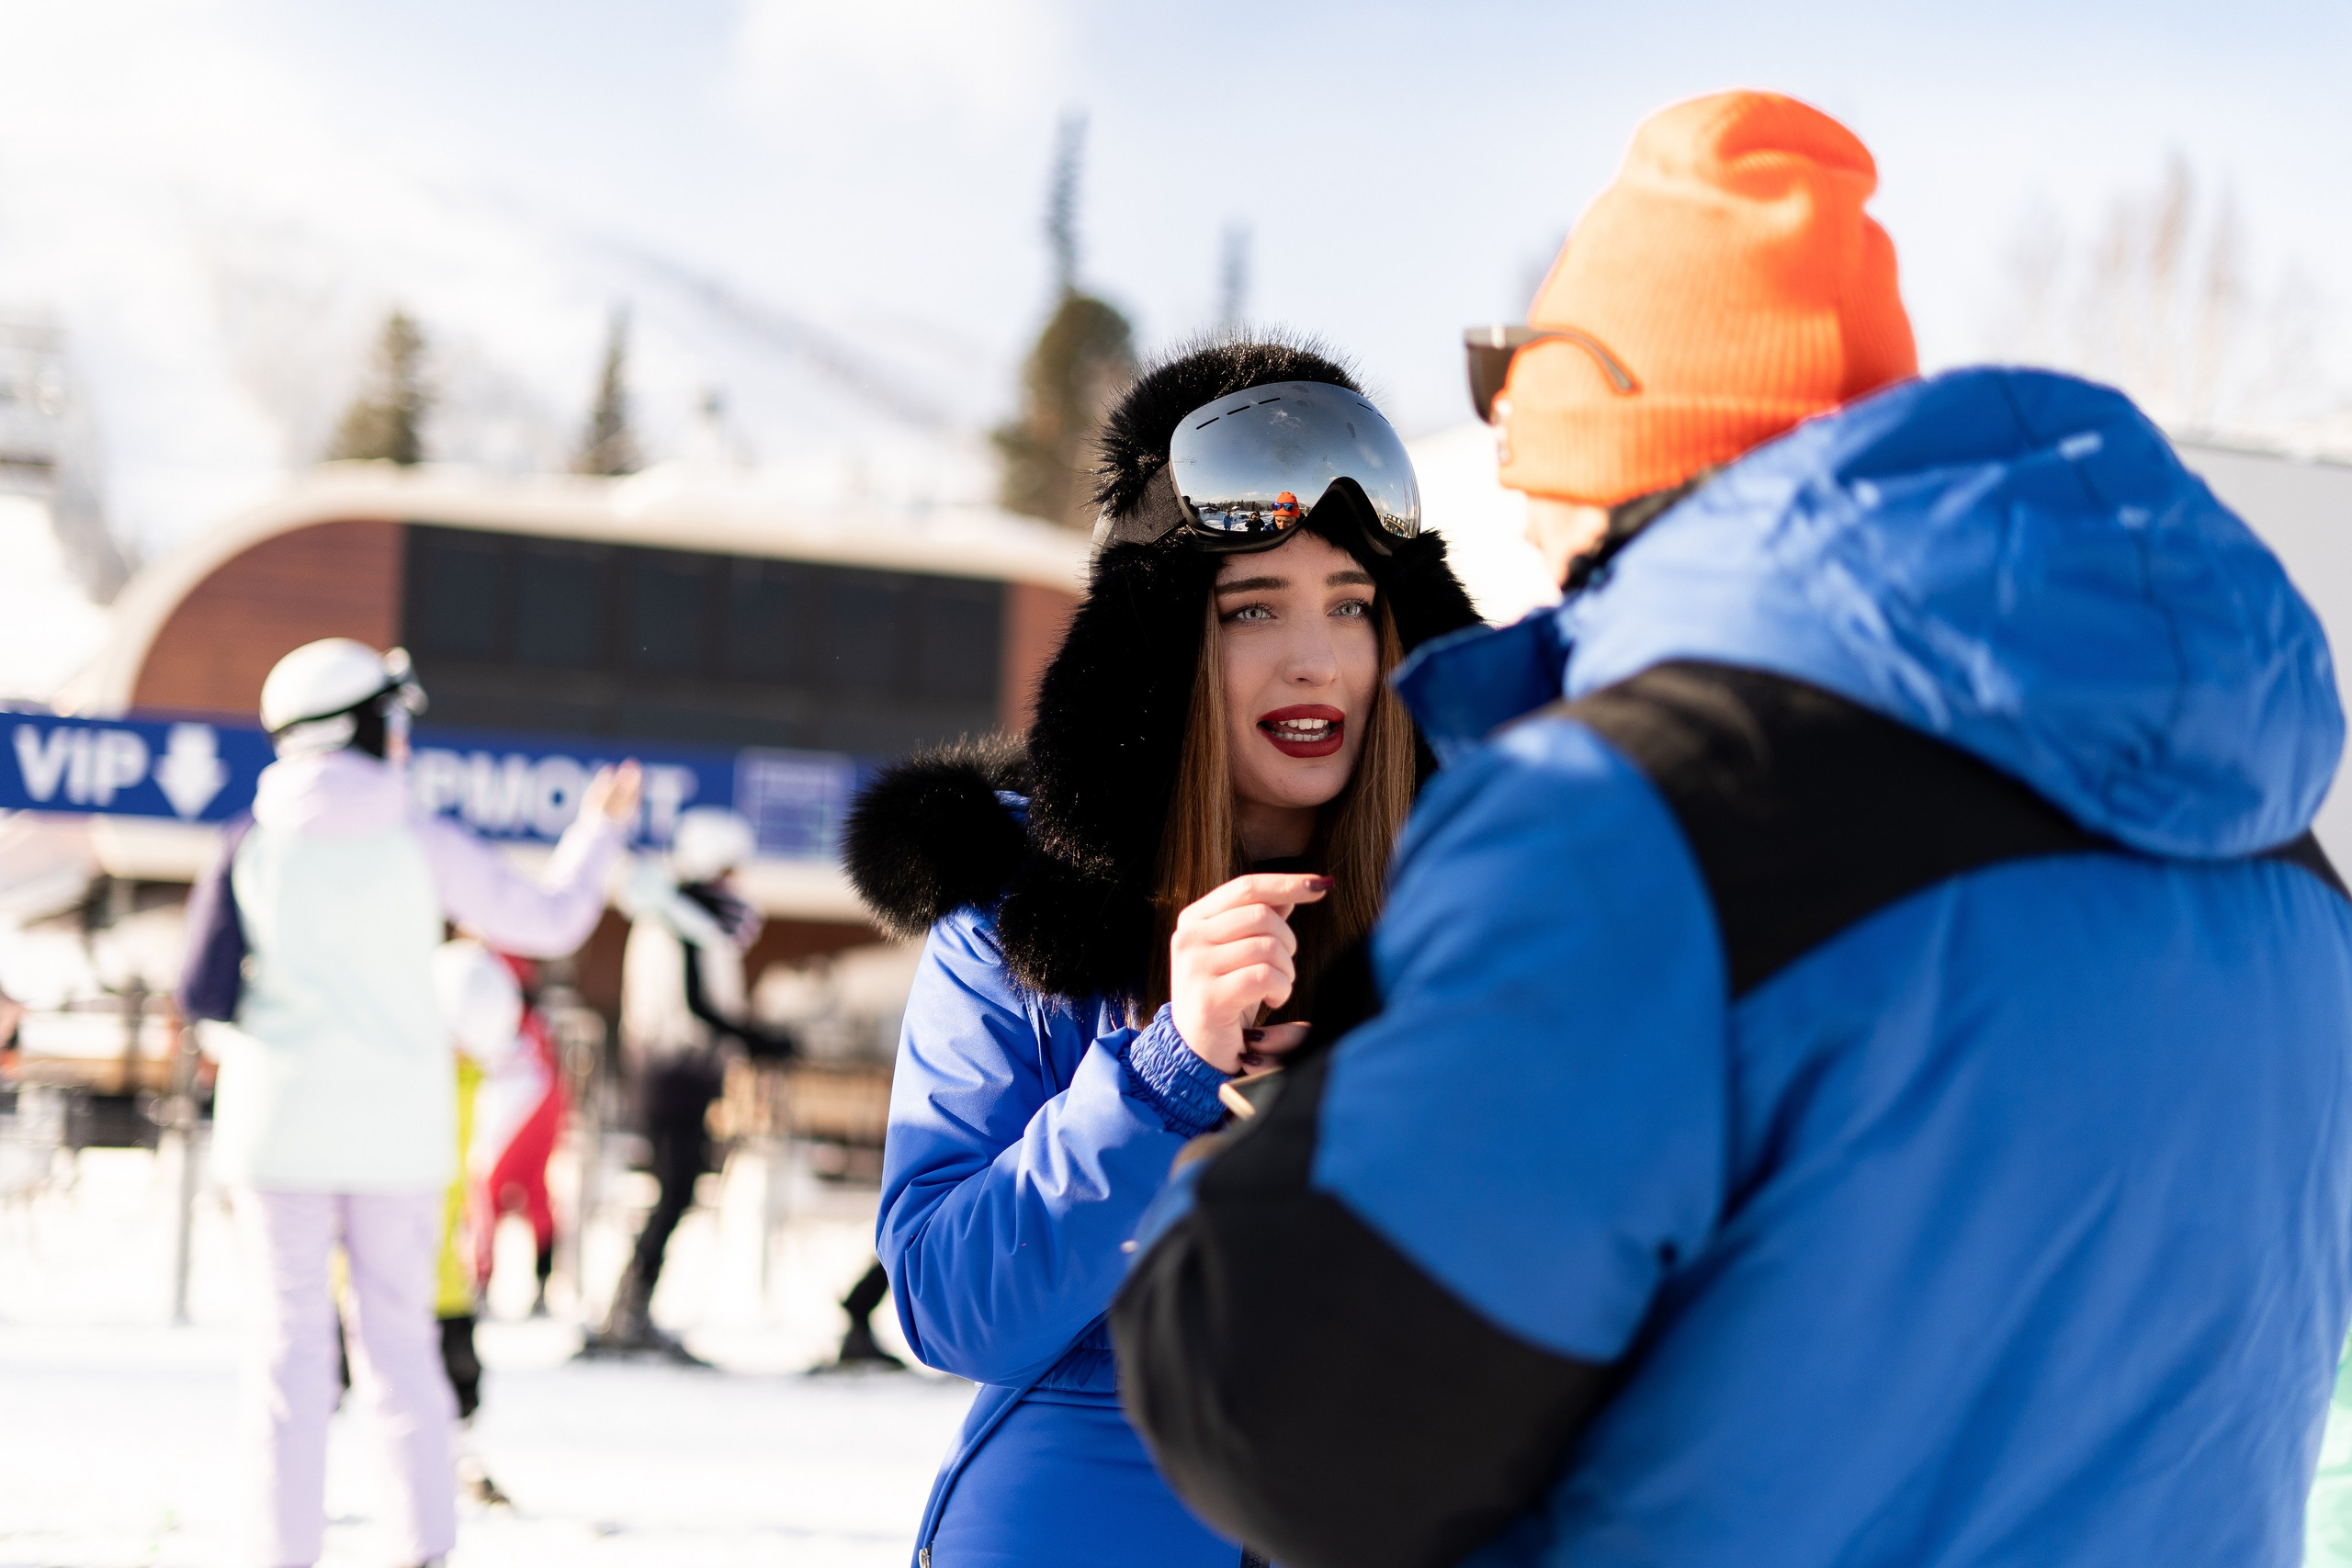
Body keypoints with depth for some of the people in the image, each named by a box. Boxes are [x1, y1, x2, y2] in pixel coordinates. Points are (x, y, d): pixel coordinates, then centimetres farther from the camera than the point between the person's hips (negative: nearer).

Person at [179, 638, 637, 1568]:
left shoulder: (255, 843, -3)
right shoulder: (422, 844, -2)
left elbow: (204, 995, -6)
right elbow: (551, 921, 7)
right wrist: (598, 830, 23)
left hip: (284, 1113, -1)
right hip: (397, 1121, 1)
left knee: (294, 1332, 3)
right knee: (398, 1332, 10)